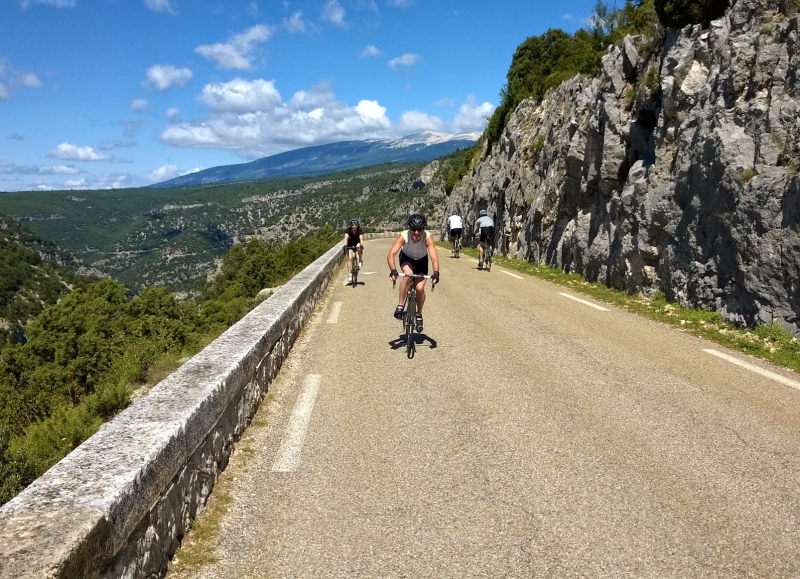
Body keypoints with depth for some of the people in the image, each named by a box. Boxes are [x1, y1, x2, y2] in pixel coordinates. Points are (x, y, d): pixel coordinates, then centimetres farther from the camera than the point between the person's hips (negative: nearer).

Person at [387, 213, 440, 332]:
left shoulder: (428, 237, -36)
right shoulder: (403, 236, -36)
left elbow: (434, 257, -45)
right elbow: (391, 254, -44)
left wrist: (436, 273, -63)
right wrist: (393, 270, -62)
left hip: (421, 260, 1)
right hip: (406, 258, -1)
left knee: (420, 288, -11)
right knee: (408, 274, -33)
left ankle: (419, 315, 15)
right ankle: (400, 306, -19)